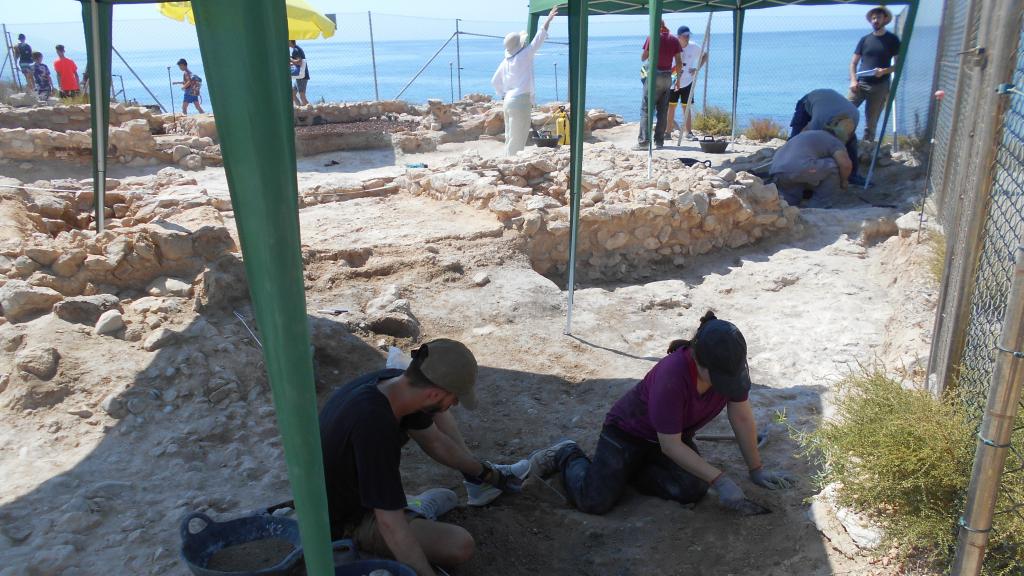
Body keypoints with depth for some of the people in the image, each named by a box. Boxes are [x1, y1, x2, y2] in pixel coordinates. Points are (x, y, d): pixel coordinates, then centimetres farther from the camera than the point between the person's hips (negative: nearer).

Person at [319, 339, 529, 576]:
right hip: (346, 522, -8)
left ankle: (482, 476, 18)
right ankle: (418, 511, 5)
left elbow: (434, 441, 4)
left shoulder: (393, 381, -15)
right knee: (460, 546, -22)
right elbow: (390, 526, -36)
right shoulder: (374, 426, -41)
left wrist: (480, 470, 15)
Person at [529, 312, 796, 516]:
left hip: (678, 435, 6)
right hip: (629, 429, -6)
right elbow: (670, 445, -28)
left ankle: (631, 470, 6)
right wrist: (720, 479, -28)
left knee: (693, 489, -21)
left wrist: (756, 469, -3)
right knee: (594, 501, -21)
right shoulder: (671, 376, -38)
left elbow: (742, 417, -7)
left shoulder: (731, 364, -21)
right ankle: (568, 456, 12)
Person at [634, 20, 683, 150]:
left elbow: (643, 58, -2)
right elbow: (679, 63, 4)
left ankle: (643, 141, -12)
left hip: (654, 75, -4)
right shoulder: (674, 40, 5)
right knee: (663, 110, 9)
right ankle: (659, 141, 10)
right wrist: (678, 79, 12)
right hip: (668, 77, 4)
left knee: (646, 109, -3)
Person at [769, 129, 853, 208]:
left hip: (777, 172, 8)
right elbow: (846, 165, -1)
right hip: (798, 169, -8)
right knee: (833, 166, 13)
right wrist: (843, 182, 18)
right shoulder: (834, 141, 14)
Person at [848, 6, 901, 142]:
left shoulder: (892, 40, 3)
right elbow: (853, 63, 9)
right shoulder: (864, 40, 9)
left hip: (880, 87, -2)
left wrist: (884, 71, -19)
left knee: (871, 123, 0)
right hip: (860, 84, 2)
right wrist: (853, 80, -8)